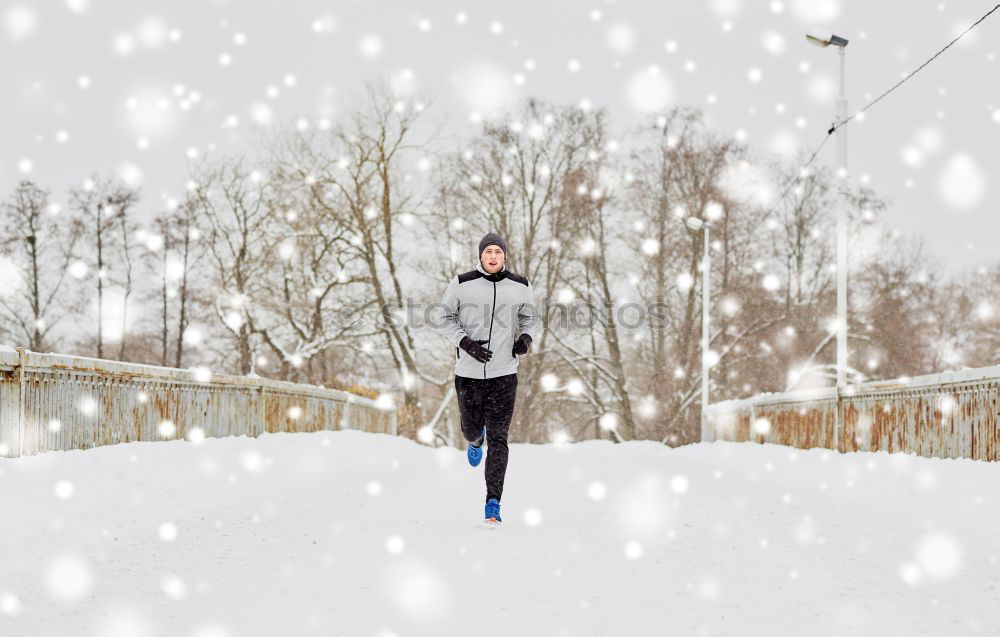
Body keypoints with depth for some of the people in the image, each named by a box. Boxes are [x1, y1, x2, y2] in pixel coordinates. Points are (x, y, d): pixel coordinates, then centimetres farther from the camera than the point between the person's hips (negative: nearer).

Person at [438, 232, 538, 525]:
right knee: (471, 429, 16)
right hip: (468, 372, 0)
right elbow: (446, 317, 3)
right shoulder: (462, 283, -5)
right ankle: (476, 441, 56)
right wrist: (465, 342, -14)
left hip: (504, 373, 0)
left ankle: (493, 502, -1)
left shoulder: (520, 286, 1)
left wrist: (526, 337, -6)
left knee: (498, 439, -4)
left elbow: (530, 317, 15)